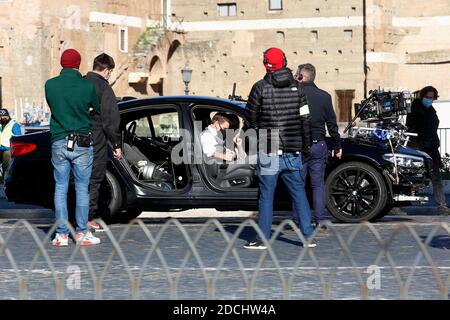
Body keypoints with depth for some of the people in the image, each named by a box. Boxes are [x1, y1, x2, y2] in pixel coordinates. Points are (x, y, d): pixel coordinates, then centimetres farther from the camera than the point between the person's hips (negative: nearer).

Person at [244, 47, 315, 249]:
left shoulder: (260, 87, -8)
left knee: (266, 194, 2)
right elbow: (305, 119, 5)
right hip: (293, 150, 4)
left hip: (269, 151, -3)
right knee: (299, 192, 11)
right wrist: (306, 144, 14)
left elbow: (250, 116, 1)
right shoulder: (296, 87, 3)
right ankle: (308, 236, 10)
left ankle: (263, 238, 3)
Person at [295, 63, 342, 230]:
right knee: (318, 183, 8)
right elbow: (332, 125, 5)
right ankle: (319, 220, 5)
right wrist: (337, 147, 13)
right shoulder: (324, 96, 2)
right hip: (319, 145, 2)